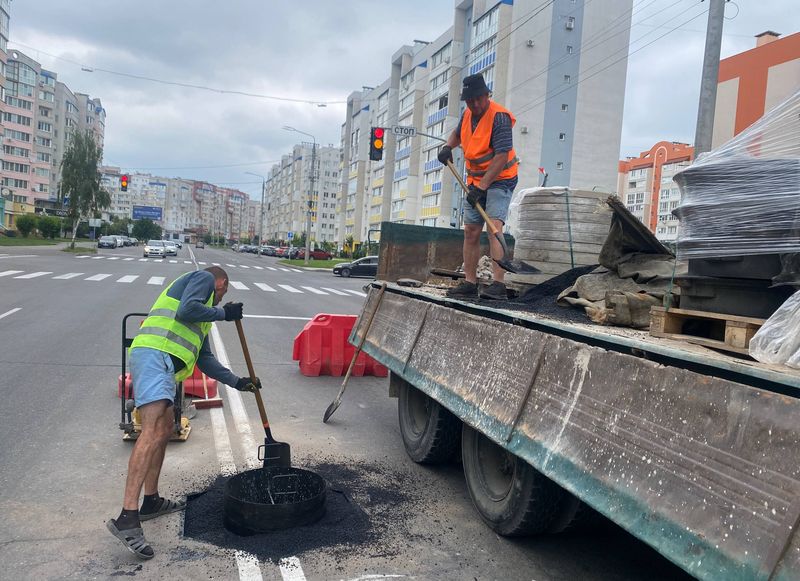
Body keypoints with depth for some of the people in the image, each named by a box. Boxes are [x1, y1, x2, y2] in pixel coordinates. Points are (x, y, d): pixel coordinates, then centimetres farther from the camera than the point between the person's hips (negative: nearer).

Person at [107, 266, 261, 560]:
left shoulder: (202, 315, 34)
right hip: (154, 355, -11)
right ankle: (127, 518, -27)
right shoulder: (204, 277, 9)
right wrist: (223, 312, 2)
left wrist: (237, 382, 34)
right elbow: (186, 310, -11)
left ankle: (151, 501, 27)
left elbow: (204, 358, 33)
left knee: (165, 427, 18)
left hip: (161, 362, 11)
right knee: (152, 431, -20)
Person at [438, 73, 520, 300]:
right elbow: (458, 132, 29)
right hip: (476, 181, 8)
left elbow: (502, 156, -27)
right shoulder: (468, 114, 6)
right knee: (471, 232, 6)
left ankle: (498, 284, -28)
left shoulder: (499, 117, -19)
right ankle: (469, 283, 13)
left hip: (500, 180, -8)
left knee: (494, 227, -23)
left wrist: (481, 187, -31)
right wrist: (448, 146, 6)